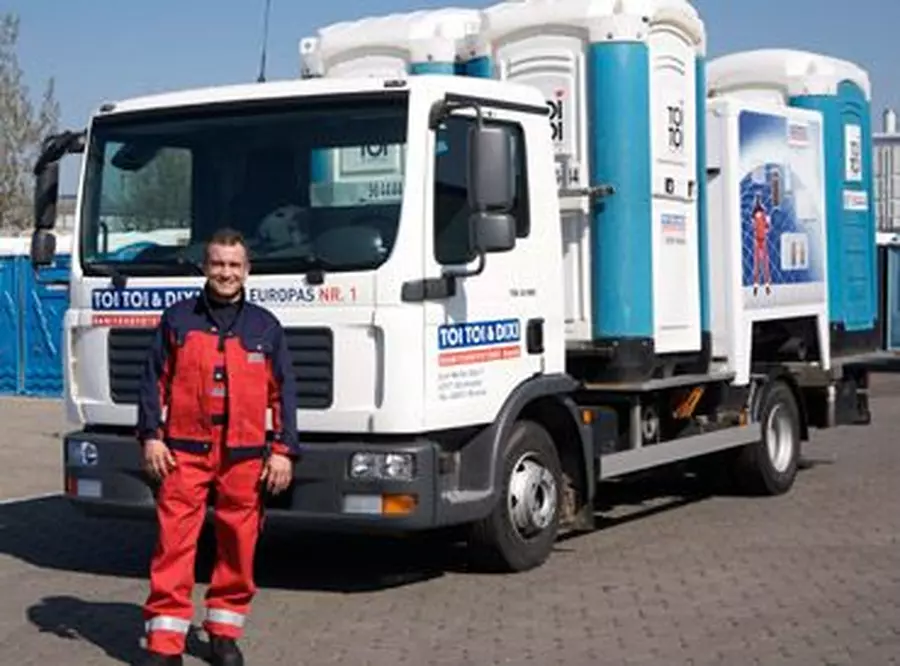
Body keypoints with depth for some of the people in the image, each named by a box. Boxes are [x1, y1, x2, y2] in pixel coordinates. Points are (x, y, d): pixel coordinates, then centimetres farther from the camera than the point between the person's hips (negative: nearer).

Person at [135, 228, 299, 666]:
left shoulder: (265, 326, 10)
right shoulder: (178, 319, 8)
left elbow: (283, 392, 9)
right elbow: (154, 380, 8)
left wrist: (284, 450, 2)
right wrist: (151, 436, -2)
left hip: (245, 454, 1)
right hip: (184, 450, -1)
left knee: (239, 545, 6)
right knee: (174, 543, -5)